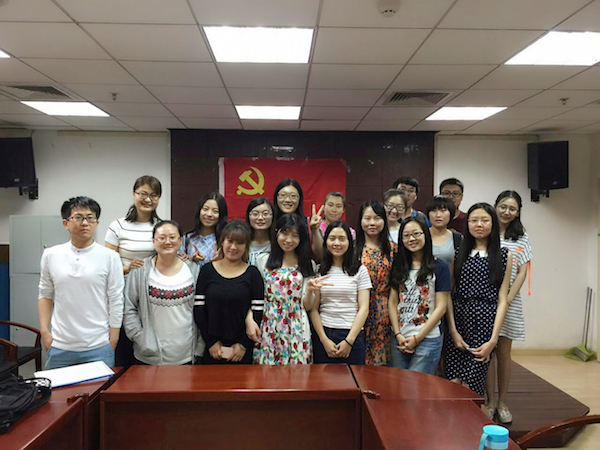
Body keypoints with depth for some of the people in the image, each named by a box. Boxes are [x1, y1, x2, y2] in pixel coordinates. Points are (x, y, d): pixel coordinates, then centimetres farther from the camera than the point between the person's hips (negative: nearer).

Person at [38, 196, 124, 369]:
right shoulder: (50, 255, 3)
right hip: (59, 347, 3)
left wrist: (113, 339, -3)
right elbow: (45, 295, 10)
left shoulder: (110, 257, -5)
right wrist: (44, 330, 3)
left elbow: (116, 301, -3)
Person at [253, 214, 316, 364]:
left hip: (297, 329, 0)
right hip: (268, 328, 0)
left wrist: (310, 289, -13)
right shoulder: (263, 260, 6)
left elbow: (307, 306, 3)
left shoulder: (307, 265, 5)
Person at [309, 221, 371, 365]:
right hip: (323, 334, 1)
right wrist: (324, 340, -7)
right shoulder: (319, 271, 6)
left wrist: (349, 341, -9)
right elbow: (314, 309, 3)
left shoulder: (360, 270, 2)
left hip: (353, 336, -1)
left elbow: (363, 308, -2)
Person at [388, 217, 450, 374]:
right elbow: (392, 302, 7)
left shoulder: (439, 267, -4)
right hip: (399, 339, 4)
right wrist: (398, 335, -4)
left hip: (427, 339, -4)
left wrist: (416, 338, -9)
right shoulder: (399, 266, 10)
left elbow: (441, 308, -7)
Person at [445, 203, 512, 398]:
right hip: (458, 319, 2)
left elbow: (502, 300, 1)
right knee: (453, 385, -1)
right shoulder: (459, 252, 10)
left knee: (470, 387, -3)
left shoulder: (503, 255, 6)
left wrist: (493, 340, -6)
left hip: (484, 322, -2)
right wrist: (453, 331, -4)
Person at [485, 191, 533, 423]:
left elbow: (522, 273, 3)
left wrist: (507, 299, -9)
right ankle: (490, 401, 16)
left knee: (503, 353, 9)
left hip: (509, 302, 2)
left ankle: (502, 402, 21)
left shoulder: (521, 238, 6)